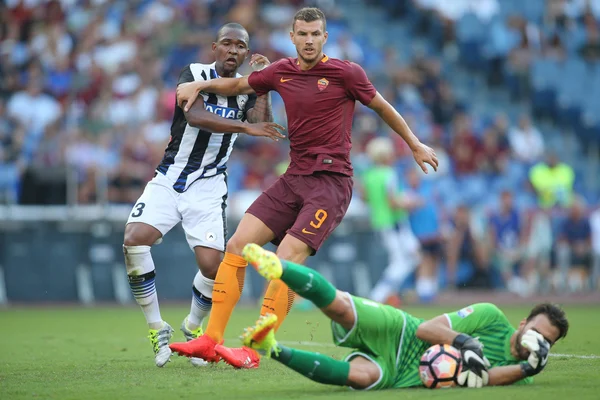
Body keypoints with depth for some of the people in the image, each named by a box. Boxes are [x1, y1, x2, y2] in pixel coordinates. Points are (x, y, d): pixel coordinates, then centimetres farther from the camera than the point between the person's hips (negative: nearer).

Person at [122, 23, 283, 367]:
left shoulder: (246, 89, 5)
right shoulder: (195, 75, -5)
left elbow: (262, 126, -13)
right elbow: (195, 116, -25)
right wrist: (246, 127, -34)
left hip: (208, 186, 2)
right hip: (169, 179, -2)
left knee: (212, 264, -12)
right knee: (135, 239, -23)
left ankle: (193, 328, 19)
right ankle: (158, 329, -8)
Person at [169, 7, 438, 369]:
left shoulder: (346, 73, -5)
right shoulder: (281, 72, 9)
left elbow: (382, 107, 9)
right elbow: (238, 85, 26)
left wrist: (415, 144, 16)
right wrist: (199, 85, 11)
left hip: (332, 181, -6)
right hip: (294, 177, 6)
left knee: (287, 257, -21)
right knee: (238, 244, -5)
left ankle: (254, 351, -19)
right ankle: (210, 341, -2)